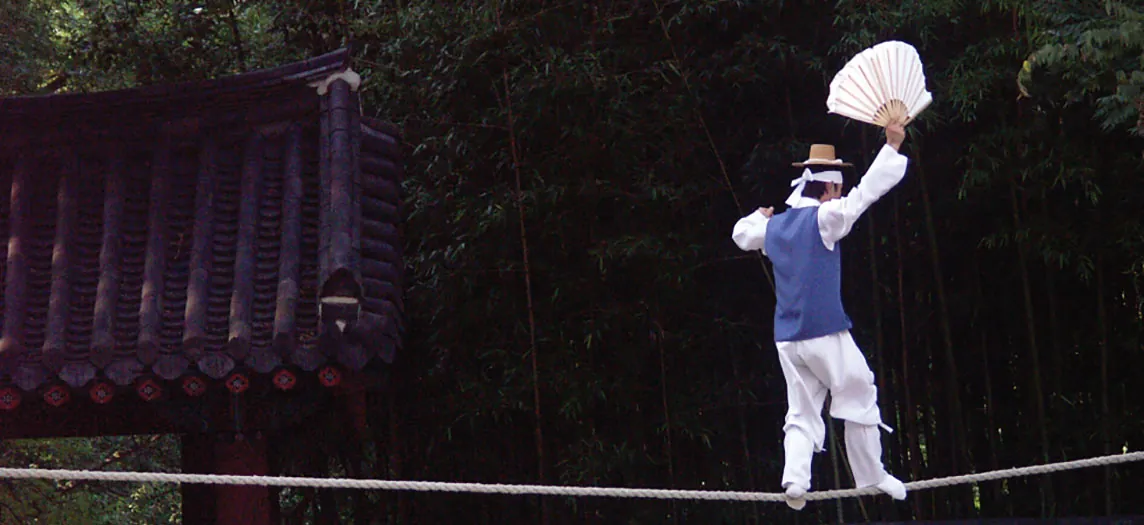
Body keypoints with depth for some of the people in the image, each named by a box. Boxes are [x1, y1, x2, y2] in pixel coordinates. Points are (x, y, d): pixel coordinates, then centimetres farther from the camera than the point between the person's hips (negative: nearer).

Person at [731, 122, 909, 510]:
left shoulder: (773, 227, 12)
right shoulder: (823, 219, -7)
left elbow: (741, 234, 32)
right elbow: (868, 189, -10)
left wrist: (761, 215, 51)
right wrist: (892, 146, -3)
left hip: (786, 339, 6)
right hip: (826, 333, -6)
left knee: (801, 413, 7)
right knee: (860, 400, 8)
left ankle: (795, 478, -11)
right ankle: (872, 476, 12)